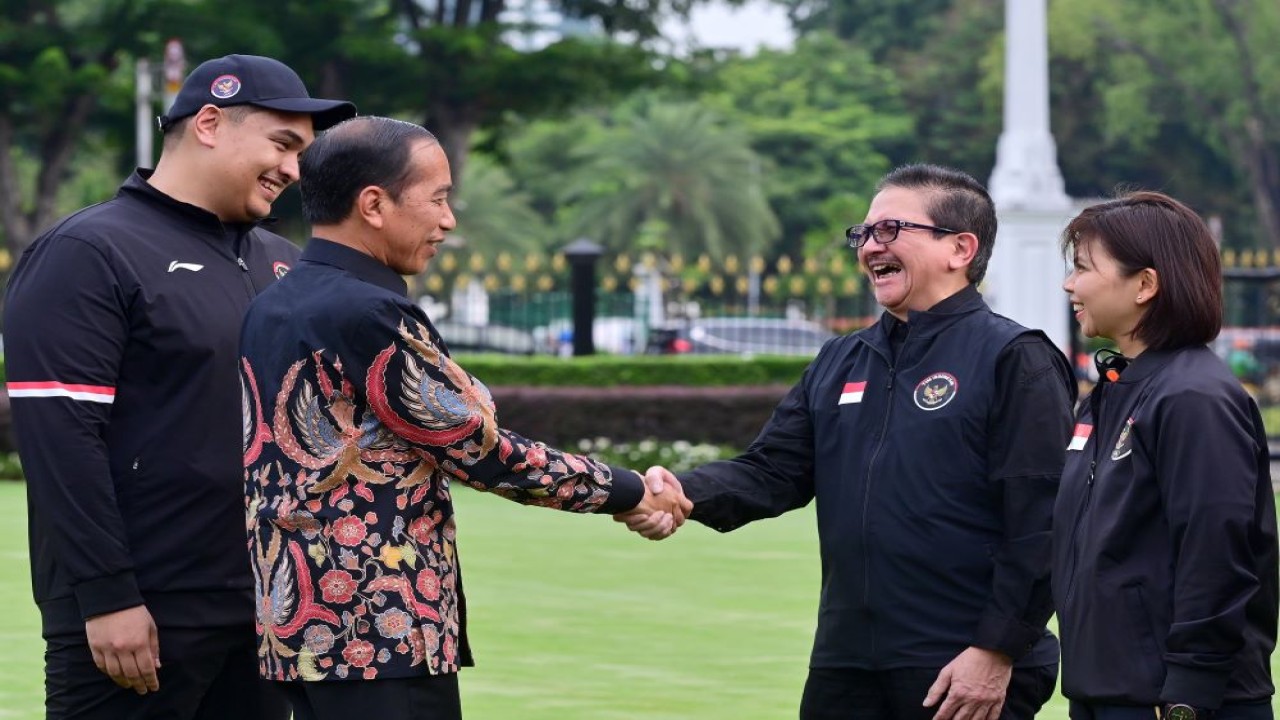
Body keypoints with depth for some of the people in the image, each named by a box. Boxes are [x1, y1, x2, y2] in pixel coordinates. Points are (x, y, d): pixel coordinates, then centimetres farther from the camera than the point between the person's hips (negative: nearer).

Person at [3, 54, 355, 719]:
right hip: (137, 621, -7)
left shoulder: (282, 263, 17)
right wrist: (106, 597, -20)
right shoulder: (87, 255, -7)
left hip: (264, 614, 7)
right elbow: (59, 438, -15)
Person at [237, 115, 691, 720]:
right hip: (380, 633, -9)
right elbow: (482, 450, -12)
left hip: (298, 622, 9)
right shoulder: (370, 316, -16)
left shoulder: (269, 310, 11)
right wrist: (626, 490, -2)